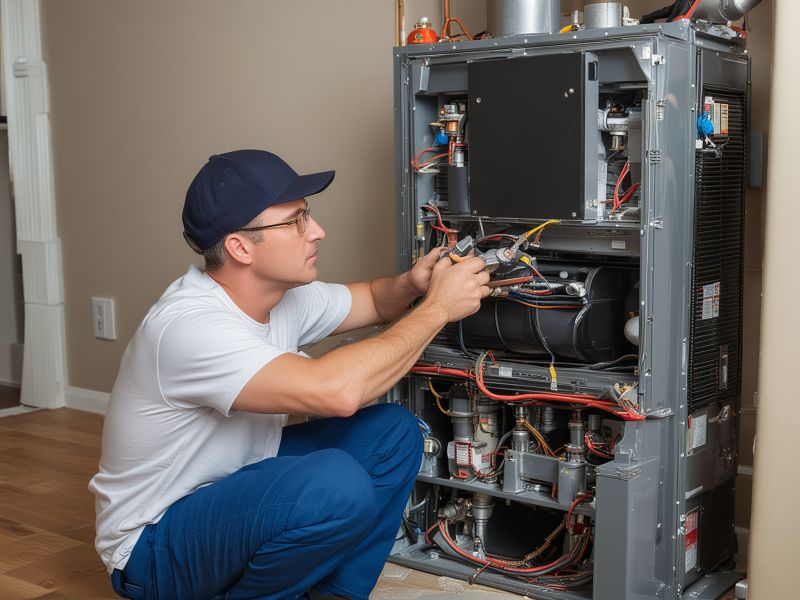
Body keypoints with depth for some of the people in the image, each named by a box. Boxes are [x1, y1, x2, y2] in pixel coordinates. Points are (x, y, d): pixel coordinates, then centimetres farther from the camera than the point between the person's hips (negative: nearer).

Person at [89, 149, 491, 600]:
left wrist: (410, 284, -10)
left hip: (236, 485, 9)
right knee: (337, 486, -33)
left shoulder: (287, 294, -4)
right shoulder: (188, 325, -30)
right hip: (154, 545, -9)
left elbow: (372, 301, 15)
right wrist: (437, 307, -28)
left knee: (394, 431, -4)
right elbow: (335, 392, -41)